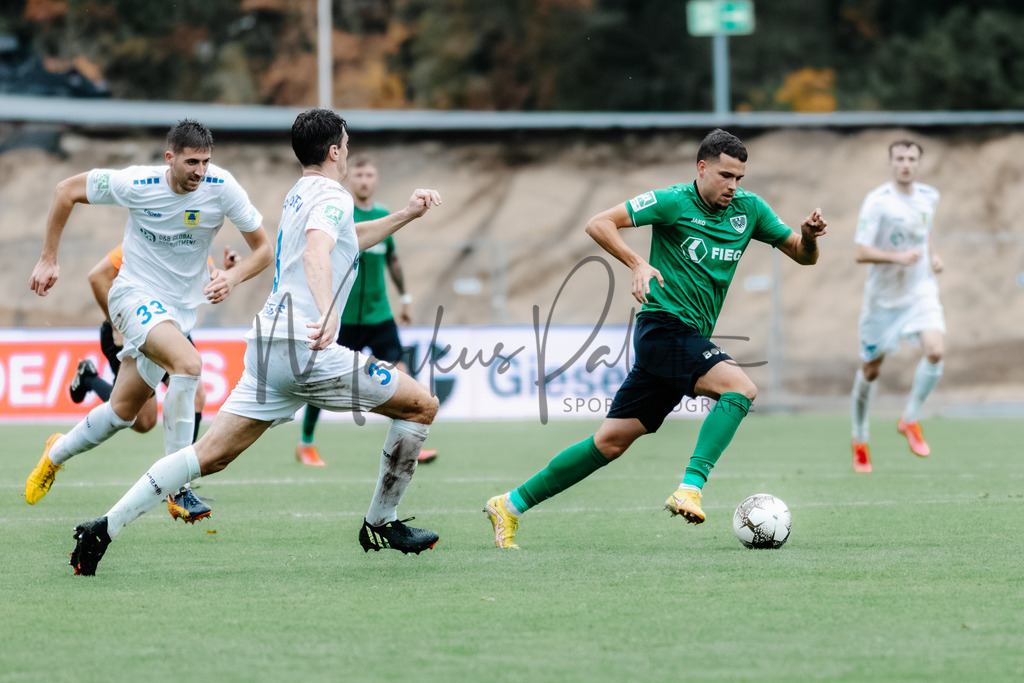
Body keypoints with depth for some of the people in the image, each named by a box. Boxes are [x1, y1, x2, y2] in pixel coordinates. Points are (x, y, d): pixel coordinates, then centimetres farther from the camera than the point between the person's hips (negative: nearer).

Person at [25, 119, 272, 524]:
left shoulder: (222, 188, -13)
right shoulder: (135, 185, -18)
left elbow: (263, 248, -5)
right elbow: (67, 191, -2)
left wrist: (233, 277, -25)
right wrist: (49, 259, 0)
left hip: (181, 308, 4)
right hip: (135, 295, -4)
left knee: (122, 411, 11)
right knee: (188, 362, -32)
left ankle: (56, 453, 41)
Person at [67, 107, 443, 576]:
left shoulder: (298, 197, 24)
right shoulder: (331, 197, -6)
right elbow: (316, 250, -28)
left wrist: (407, 215, 35)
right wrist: (327, 311, -43)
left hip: (268, 343, 9)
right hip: (305, 347, -9)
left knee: (212, 453, 4)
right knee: (422, 404, 2)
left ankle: (106, 526, -6)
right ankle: (381, 523, 10)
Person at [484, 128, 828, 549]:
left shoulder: (749, 208, 10)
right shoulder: (674, 202, -7)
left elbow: (803, 256, 14)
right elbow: (599, 224, -9)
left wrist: (809, 235, -8)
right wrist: (637, 264, -22)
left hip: (691, 338, 7)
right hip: (664, 325, -7)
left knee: (612, 442, 6)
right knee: (740, 387, -27)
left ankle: (510, 505, 12)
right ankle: (690, 489, -32)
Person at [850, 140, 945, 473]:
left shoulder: (929, 196, 2)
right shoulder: (877, 201, -16)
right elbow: (862, 252, -20)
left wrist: (933, 255, 6)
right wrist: (899, 257, -33)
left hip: (921, 291, 3)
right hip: (883, 295, -3)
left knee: (935, 351, -22)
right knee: (871, 370, 7)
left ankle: (911, 419, -2)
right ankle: (860, 439, 28)